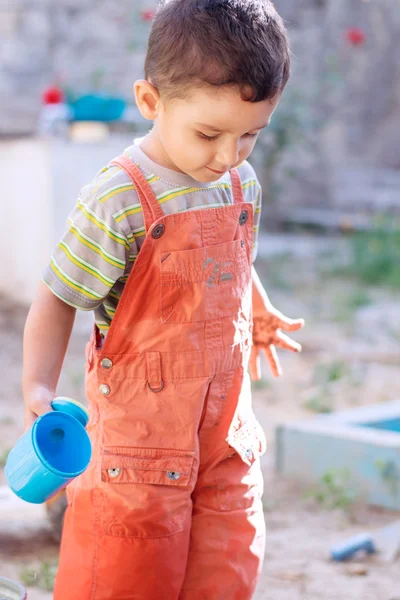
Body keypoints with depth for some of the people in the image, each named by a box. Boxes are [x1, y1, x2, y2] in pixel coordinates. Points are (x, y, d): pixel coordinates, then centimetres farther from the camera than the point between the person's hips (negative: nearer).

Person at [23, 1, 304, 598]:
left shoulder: (243, 186, 2)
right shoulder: (117, 203, -19)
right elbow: (56, 300, -12)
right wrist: (38, 389, -25)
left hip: (227, 430, 6)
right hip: (139, 432, -6)